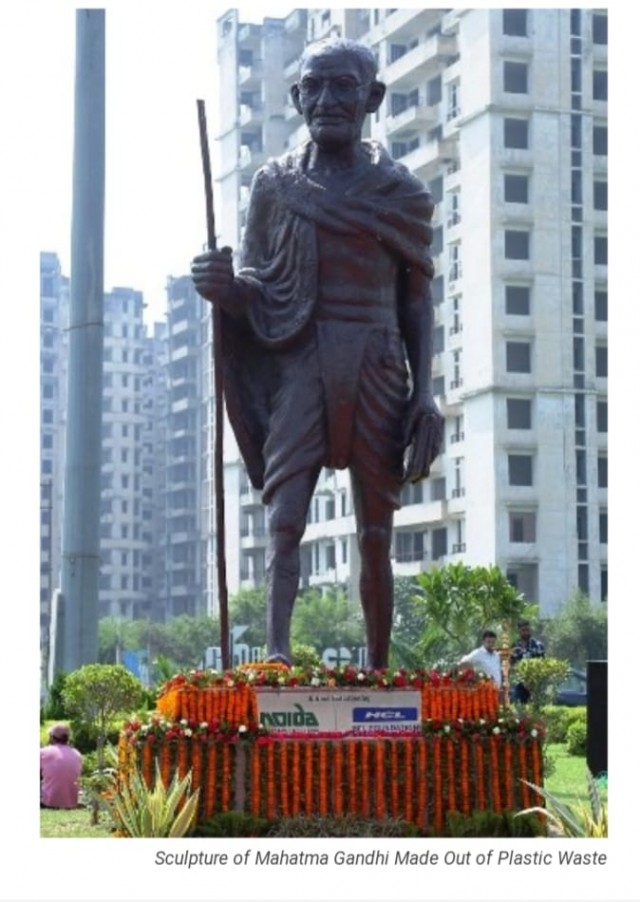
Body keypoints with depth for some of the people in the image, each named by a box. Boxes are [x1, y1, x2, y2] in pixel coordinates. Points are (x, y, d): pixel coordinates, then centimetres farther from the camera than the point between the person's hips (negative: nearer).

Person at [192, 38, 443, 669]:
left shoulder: (402, 194, 7)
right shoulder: (275, 185, 7)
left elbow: (417, 302, 10)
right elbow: (254, 295, 11)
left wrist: (425, 394, 0)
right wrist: (222, 286, -13)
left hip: (379, 376, 1)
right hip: (300, 366, 0)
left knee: (375, 534, 4)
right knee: (285, 516, -16)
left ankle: (378, 671, 11)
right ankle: (276, 652, -25)